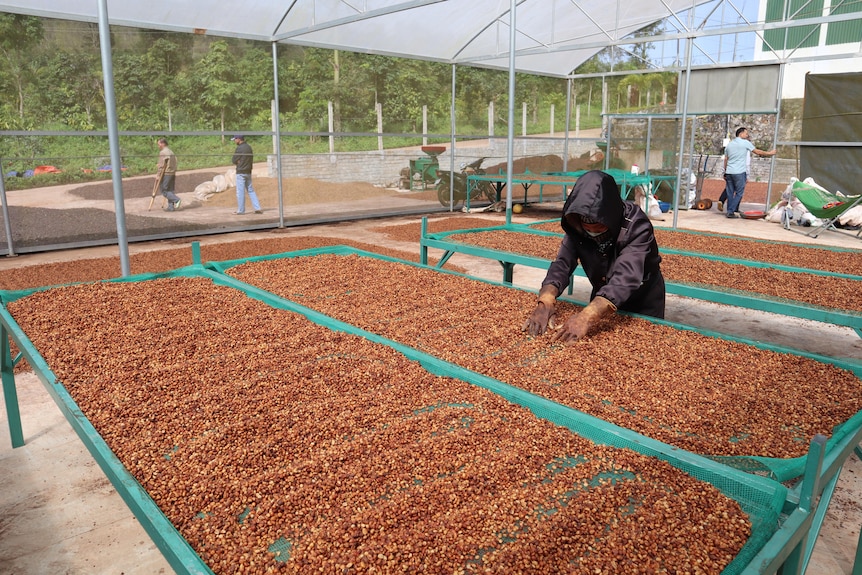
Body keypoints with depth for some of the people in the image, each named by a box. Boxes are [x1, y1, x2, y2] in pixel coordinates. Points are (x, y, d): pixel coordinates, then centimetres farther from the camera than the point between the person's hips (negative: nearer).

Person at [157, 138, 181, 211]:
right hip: (172, 173, 9)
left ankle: (176, 200, -15)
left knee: (163, 190, -3)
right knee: (170, 190, 9)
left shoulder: (162, 152, -11)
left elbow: (161, 165, -15)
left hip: (166, 174, -9)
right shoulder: (171, 152, 17)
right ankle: (171, 207, 7)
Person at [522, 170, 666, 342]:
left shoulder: (637, 226, -33)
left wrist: (587, 316, -60)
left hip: (643, 303, -3)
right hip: (602, 301, 4)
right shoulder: (577, 226, -19)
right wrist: (545, 301, -48)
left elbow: (626, 277, -45)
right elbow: (562, 263, -28)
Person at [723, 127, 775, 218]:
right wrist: (770, 153, 19)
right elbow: (757, 152, 6)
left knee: (730, 193, 8)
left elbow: (725, 159, 15)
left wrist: (725, 172, 20)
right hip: (739, 173, -6)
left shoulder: (729, 144, 14)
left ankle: (730, 211, 8)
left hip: (729, 172, 6)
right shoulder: (745, 143, -1)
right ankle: (731, 212, -7)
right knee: (739, 193, 0)